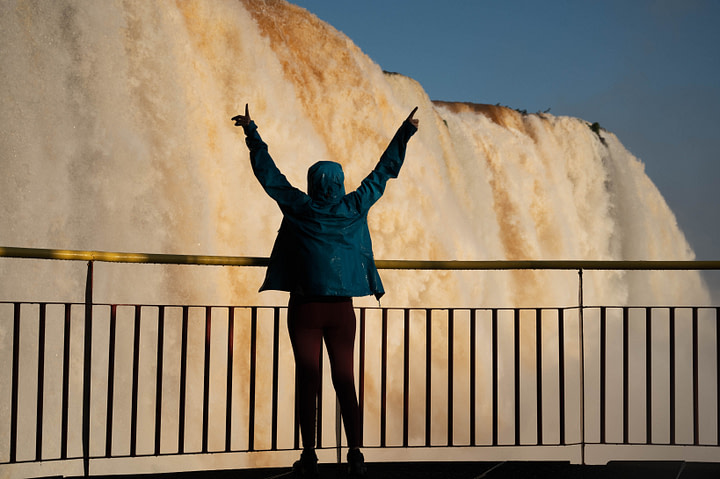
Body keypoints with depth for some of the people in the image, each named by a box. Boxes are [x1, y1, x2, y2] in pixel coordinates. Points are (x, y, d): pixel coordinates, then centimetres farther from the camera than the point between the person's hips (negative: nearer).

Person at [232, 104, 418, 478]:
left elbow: (266, 171, 6)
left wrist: (251, 132, 15)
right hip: (341, 310, 2)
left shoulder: (299, 207, -1)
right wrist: (405, 133, 21)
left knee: (308, 383, 1)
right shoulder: (354, 207, 2)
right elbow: (384, 170, 12)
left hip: (304, 309, -2)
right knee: (345, 384, 4)